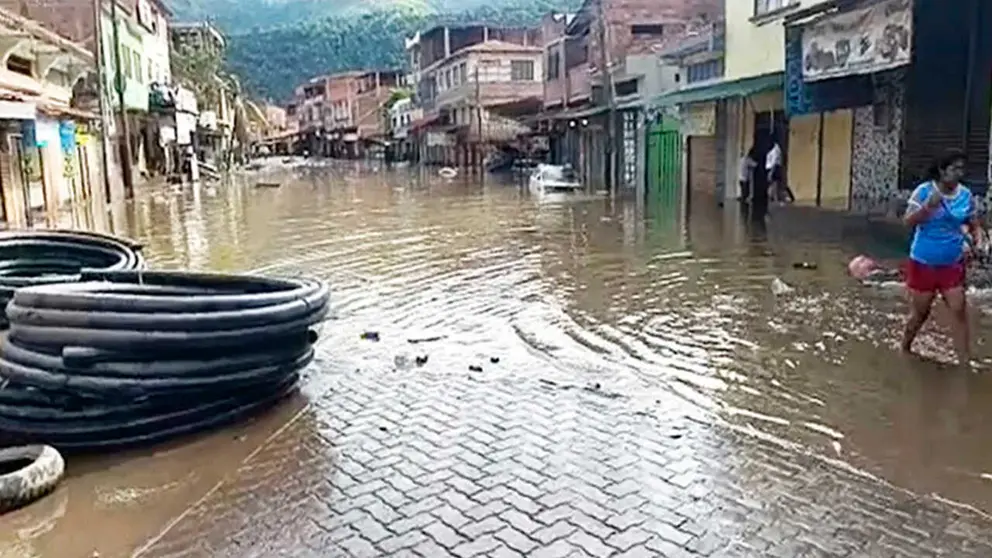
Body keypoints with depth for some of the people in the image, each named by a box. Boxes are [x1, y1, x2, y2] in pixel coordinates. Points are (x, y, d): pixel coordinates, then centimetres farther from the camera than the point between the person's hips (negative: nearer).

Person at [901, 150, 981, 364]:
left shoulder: (966, 195, 0)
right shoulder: (924, 191, -11)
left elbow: (974, 225, 10)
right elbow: (908, 221, -16)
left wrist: (975, 237, -12)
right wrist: (928, 206, -30)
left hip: (953, 264, 3)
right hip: (923, 264, -3)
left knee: (959, 310, -3)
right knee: (920, 312, 9)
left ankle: (965, 362, 1)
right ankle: (905, 349, 32)